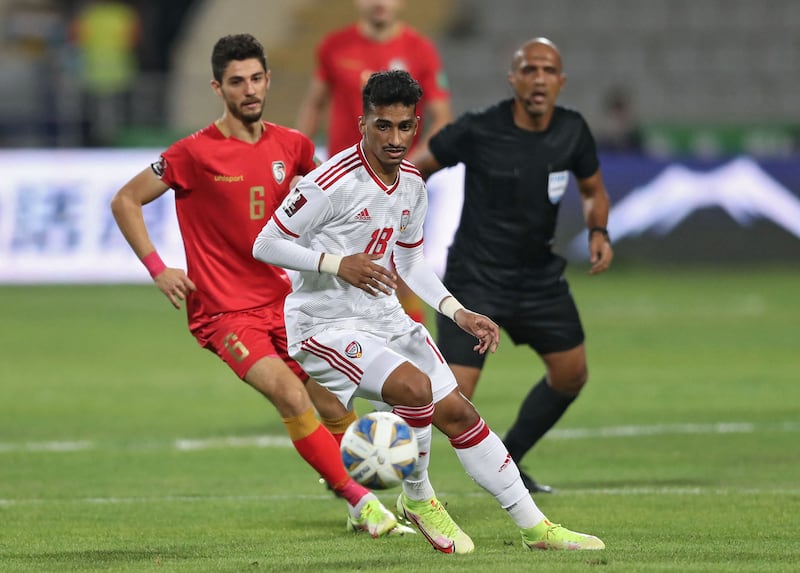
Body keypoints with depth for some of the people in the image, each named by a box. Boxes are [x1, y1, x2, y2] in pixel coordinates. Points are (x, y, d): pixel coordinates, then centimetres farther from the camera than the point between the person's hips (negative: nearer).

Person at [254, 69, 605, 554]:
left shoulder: (412, 184, 4)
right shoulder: (332, 183, -21)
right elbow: (266, 246, -16)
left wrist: (458, 312, 6)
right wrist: (337, 264, -27)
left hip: (385, 316, 7)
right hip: (325, 326, -7)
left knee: (458, 412, 4)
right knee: (415, 386, -28)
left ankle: (536, 527, 13)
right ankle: (417, 500, -3)